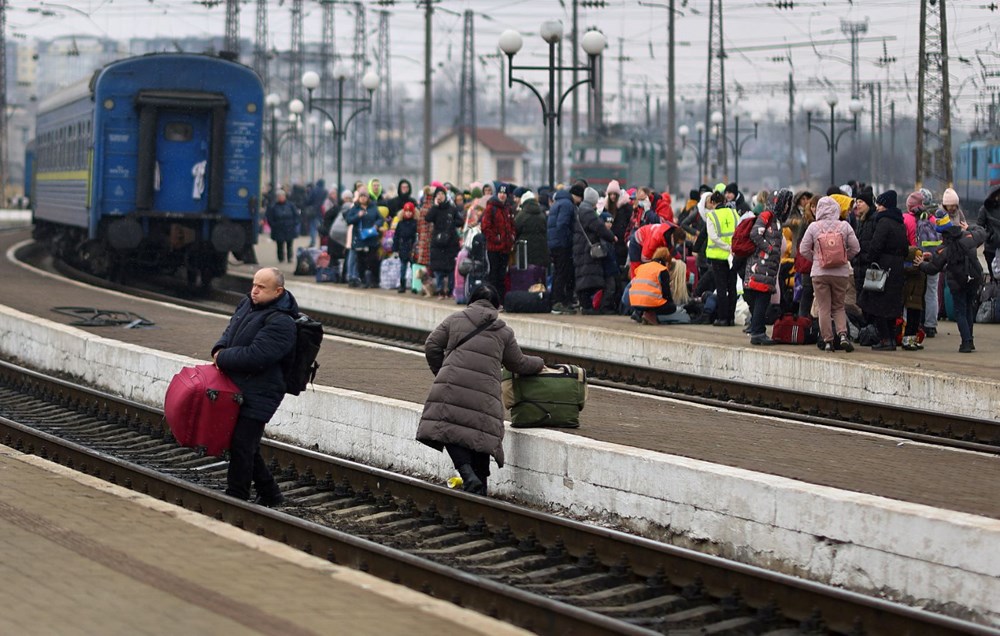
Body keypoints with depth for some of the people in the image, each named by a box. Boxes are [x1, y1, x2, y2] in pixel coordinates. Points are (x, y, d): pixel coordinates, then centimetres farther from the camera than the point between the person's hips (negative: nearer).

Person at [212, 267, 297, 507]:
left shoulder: (281, 323, -20)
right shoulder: (247, 304, 8)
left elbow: (254, 356, -25)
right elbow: (230, 332, 22)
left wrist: (222, 358, -14)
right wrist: (220, 349, 0)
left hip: (259, 395, -9)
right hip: (238, 389, 9)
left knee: (241, 446, -8)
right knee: (246, 446, 16)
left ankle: (235, 499, 0)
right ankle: (269, 493, 29)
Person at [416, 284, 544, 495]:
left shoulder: (455, 320, 15)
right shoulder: (504, 332, 18)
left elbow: (431, 346, 11)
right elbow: (518, 363, 27)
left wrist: (439, 371, 26)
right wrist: (538, 364, 47)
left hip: (453, 385, -2)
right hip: (485, 391, 2)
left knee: (451, 430, -5)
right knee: (479, 434, 8)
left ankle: (467, 473, -26)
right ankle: (480, 485, 8)